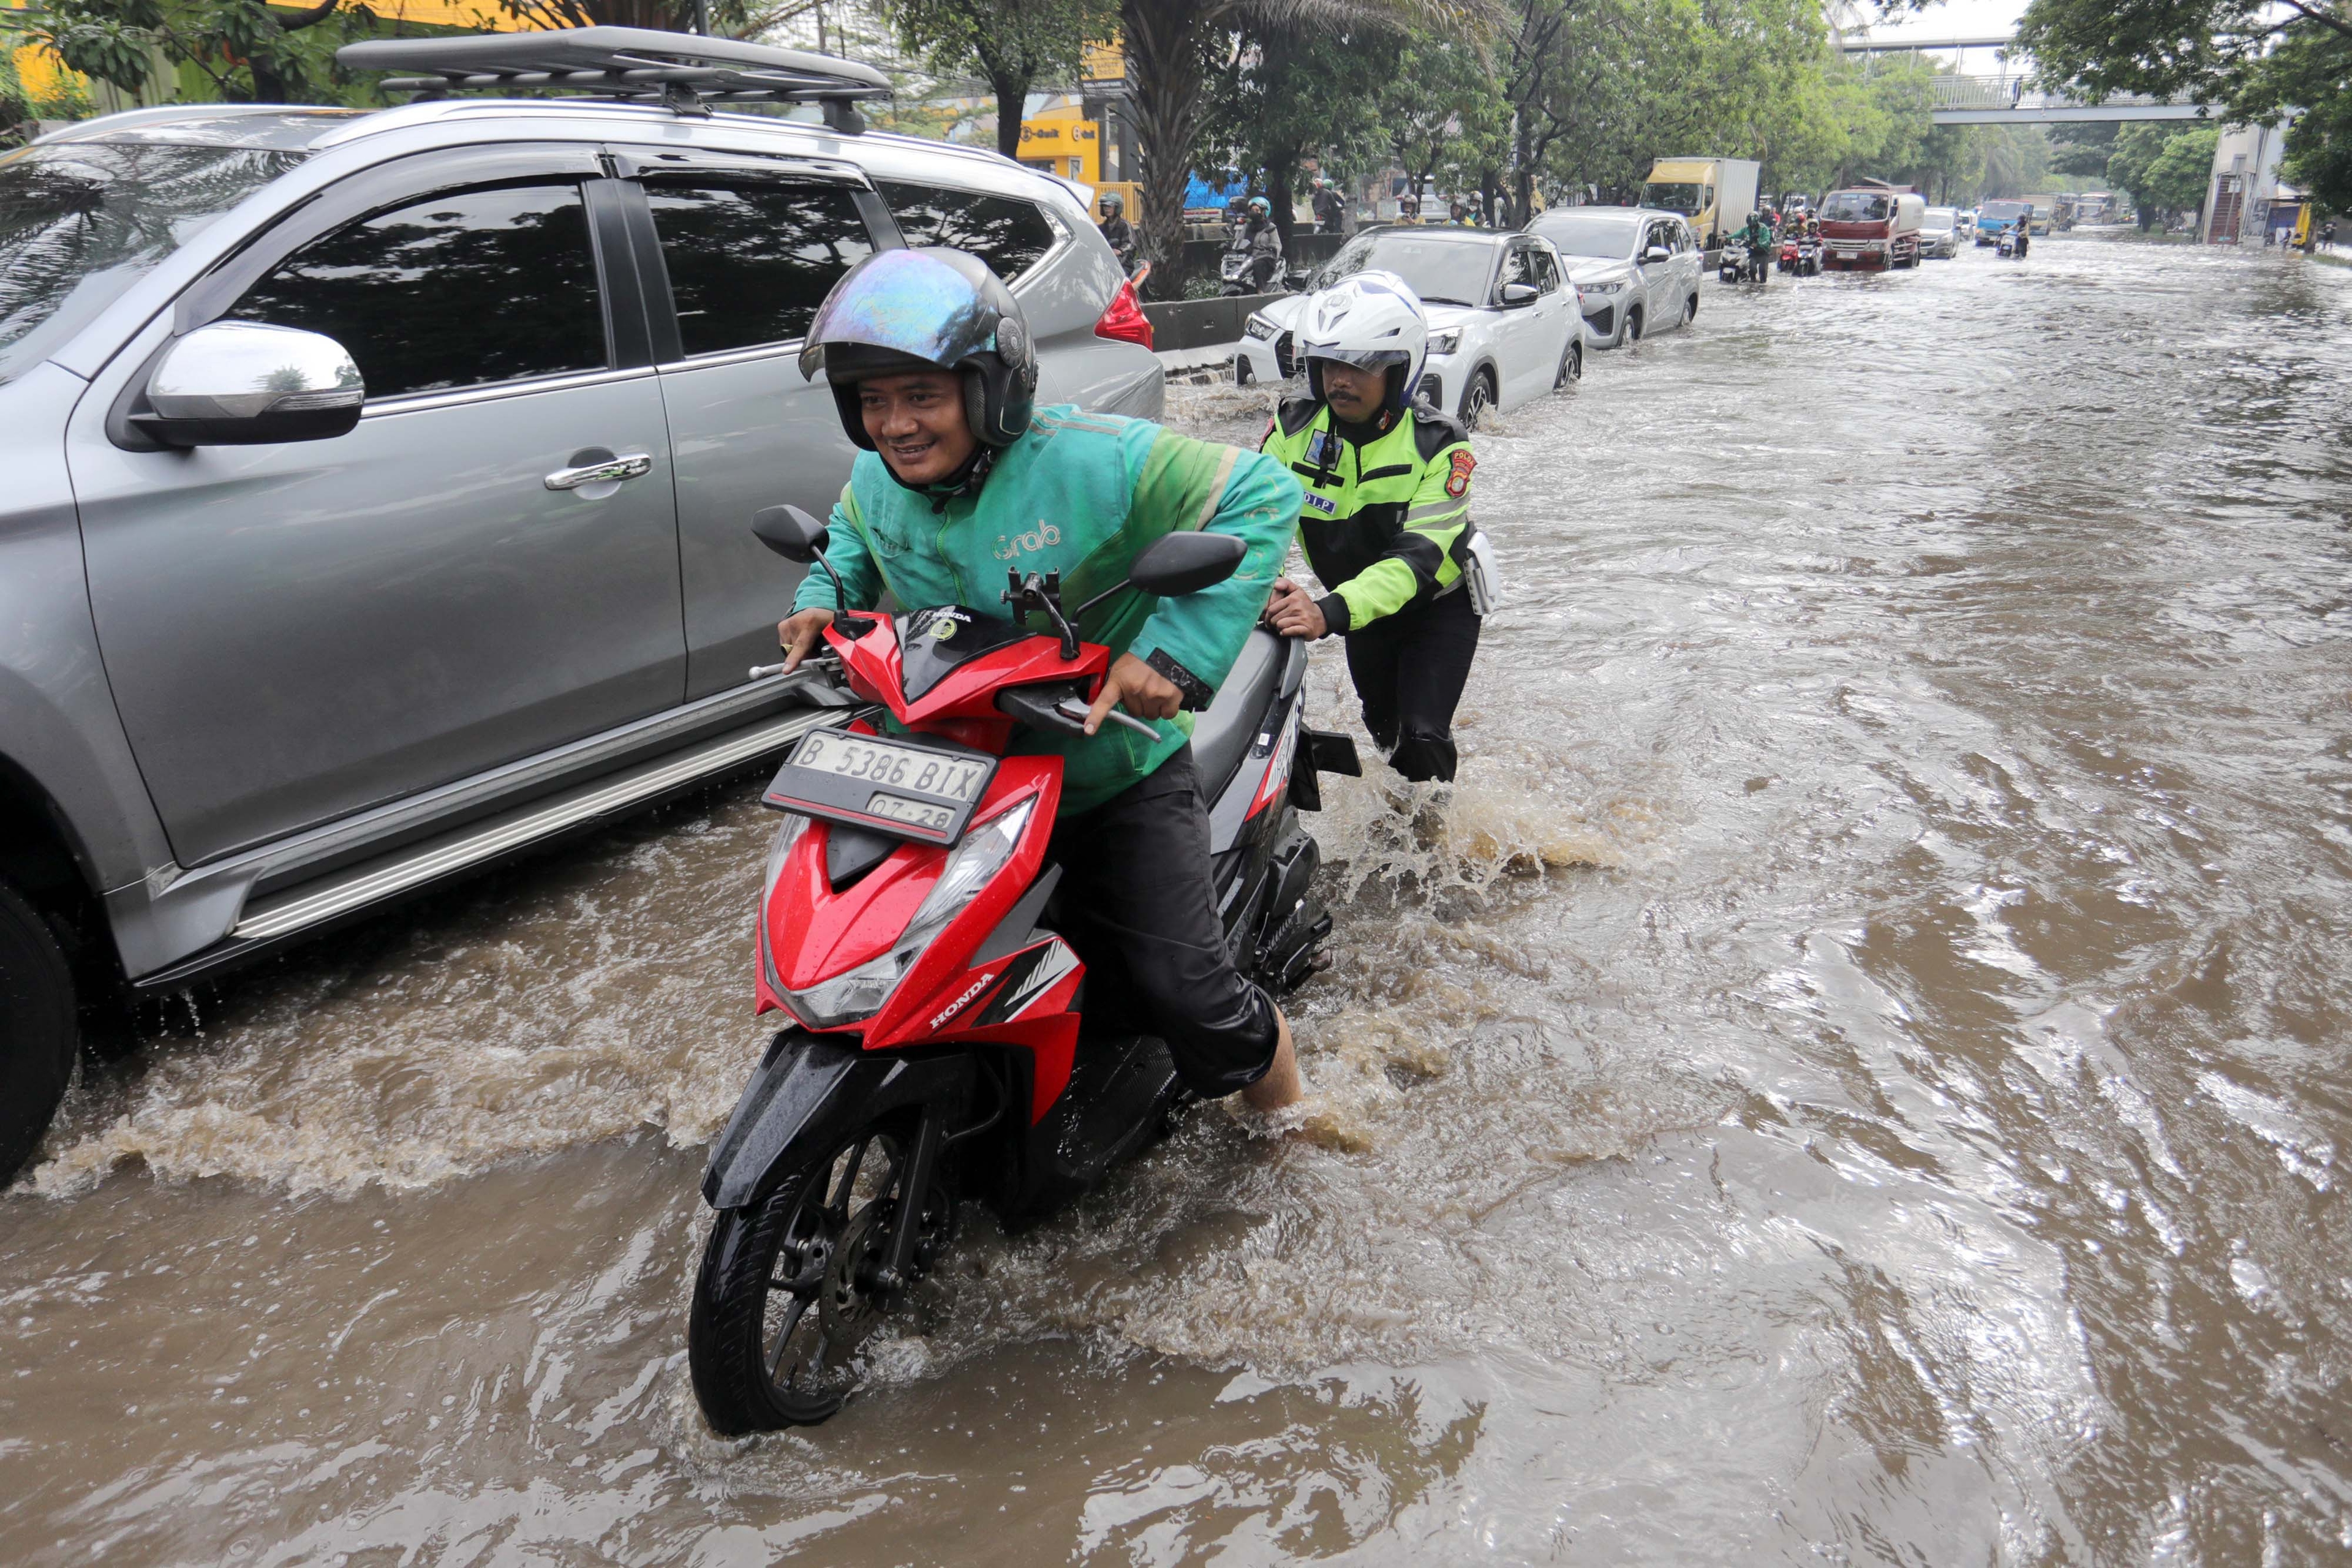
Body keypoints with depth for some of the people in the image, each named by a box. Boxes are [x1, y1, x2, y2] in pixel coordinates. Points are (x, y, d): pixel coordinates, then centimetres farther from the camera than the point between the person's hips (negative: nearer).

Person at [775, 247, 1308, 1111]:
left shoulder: (1093, 460, -22)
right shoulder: (875, 479, -2)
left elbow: (1260, 495, -21)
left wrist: (1175, 651, -28)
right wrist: (821, 601, 0)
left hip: (1115, 773, -5)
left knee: (1184, 992, -9)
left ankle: (1276, 1088, 24)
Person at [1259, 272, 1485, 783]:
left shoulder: (1438, 445, -27)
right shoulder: (1294, 426, -16)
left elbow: (1419, 555, -37)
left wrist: (1332, 613, -53)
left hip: (1438, 603, -4)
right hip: (1362, 608, 4)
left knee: (1421, 738, -18)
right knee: (1384, 727, 21)